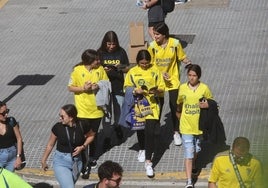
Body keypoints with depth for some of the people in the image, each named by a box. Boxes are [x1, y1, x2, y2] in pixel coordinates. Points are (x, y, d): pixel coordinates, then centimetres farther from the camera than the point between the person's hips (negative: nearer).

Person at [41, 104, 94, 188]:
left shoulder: (82, 126, -12)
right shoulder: (58, 127, -13)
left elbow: (91, 136, 10)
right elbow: (50, 145, 2)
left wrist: (83, 146, -9)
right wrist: (43, 161, 12)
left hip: (77, 161, 2)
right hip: (61, 162, -2)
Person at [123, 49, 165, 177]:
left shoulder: (155, 71, -1)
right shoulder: (132, 72, 0)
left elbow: (162, 88, 3)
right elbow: (126, 88, 4)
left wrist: (156, 91, -19)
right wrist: (135, 91, -16)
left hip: (152, 105, -2)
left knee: (150, 131, -11)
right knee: (140, 129, 17)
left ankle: (148, 162, -10)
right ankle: (142, 149, 47)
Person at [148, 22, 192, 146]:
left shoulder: (175, 44, -13)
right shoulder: (153, 46, -12)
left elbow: (183, 58, -4)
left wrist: (190, 64, -23)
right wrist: (160, 73, -18)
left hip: (173, 80, 0)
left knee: (174, 106, 3)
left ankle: (176, 133, 19)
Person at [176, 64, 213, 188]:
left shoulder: (204, 88, -7)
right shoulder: (183, 88, -5)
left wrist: (207, 105, -16)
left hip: (199, 124, 1)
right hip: (186, 125, -1)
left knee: (196, 149, 22)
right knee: (188, 153, -7)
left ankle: (193, 165, 53)